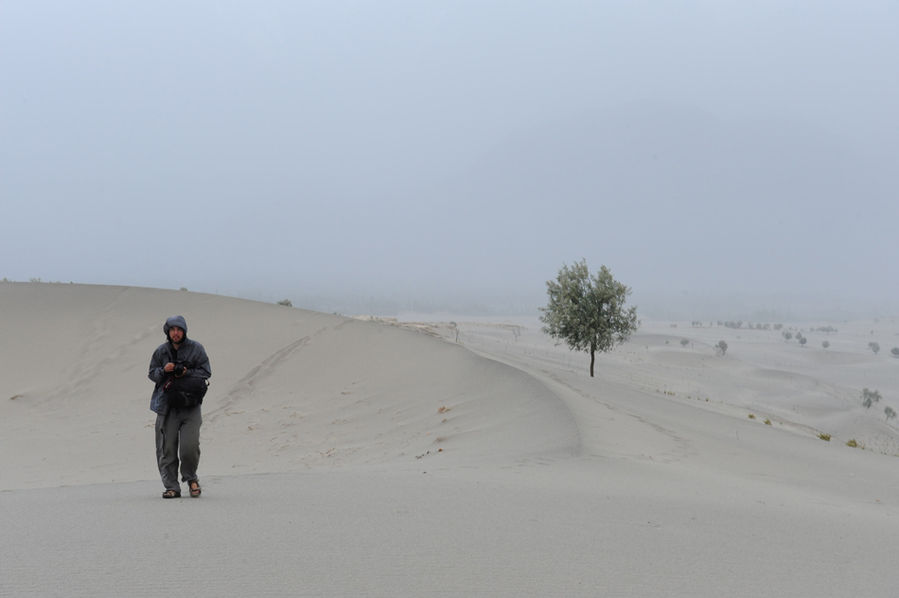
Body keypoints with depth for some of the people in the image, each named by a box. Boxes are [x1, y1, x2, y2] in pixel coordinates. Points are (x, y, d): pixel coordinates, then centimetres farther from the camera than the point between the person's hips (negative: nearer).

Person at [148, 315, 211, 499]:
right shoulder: (161, 351, 9)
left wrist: (187, 373, -13)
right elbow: (152, 374, 13)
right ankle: (172, 487, 7)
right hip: (167, 404, 2)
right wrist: (163, 371, -8)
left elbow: (206, 372, 2)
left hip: (191, 405, -2)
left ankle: (191, 478, 16)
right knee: (167, 448, -1)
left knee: (189, 446, -10)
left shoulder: (196, 349, 3)